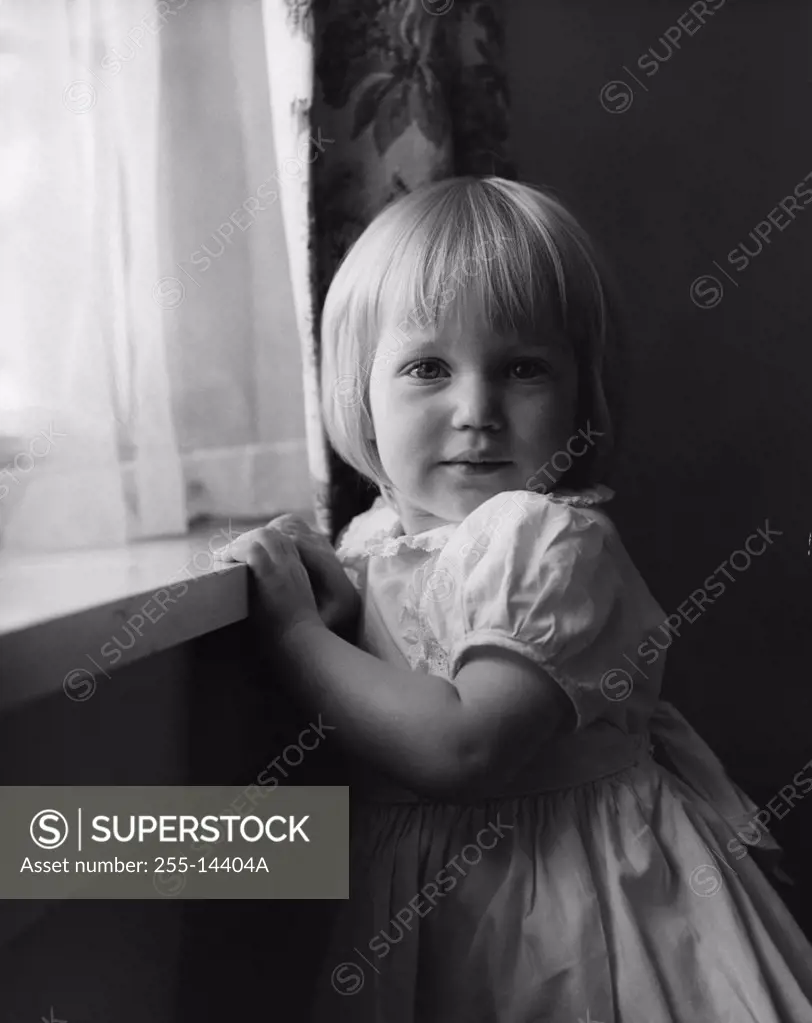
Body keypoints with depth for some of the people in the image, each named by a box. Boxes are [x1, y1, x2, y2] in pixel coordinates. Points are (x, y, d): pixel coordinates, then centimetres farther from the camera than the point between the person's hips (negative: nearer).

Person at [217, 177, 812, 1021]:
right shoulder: (374, 535, 0)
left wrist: (298, 629, -26)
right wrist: (339, 595, -11)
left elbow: (465, 750, -32)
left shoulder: (551, 542, -23)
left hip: (565, 897, -7)